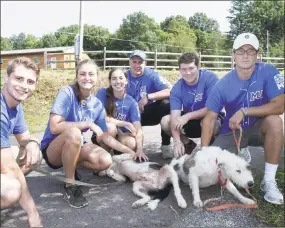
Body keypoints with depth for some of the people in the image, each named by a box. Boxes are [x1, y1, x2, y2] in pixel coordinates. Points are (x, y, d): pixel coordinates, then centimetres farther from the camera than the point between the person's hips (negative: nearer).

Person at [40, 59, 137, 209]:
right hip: (52, 149, -5)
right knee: (74, 132, -37)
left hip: (75, 147, 5)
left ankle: (70, 166, 8)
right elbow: (54, 127, -28)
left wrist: (130, 151, -3)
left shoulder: (97, 104, -2)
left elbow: (105, 136, 3)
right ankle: (70, 186, -19)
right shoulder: (67, 92, -18)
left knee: (105, 161, -20)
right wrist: (88, 124, -27)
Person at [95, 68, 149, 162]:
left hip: (121, 136, 2)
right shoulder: (102, 92, -13)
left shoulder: (131, 102, -9)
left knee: (132, 144, -30)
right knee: (111, 127, -34)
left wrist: (139, 149, -31)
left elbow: (138, 128, -16)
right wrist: (127, 124, -16)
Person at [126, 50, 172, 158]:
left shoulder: (152, 75, -14)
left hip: (149, 113, -2)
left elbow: (171, 91, -27)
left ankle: (165, 145, -16)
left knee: (167, 103, -30)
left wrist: (148, 97, -34)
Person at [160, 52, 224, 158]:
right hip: (189, 120, 4)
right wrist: (177, 141, -37)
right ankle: (189, 145, 6)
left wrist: (188, 116, -31)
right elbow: (175, 117, -23)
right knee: (165, 121, -18)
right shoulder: (177, 89, -14)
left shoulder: (210, 78, -22)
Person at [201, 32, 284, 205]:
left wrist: (244, 111, -29)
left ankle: (269, 181, -20)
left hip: (258, 128, -1)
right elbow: (210, 119, -11)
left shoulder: (268, 72, -17)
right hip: (232, 132, 1)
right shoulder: (223, 85, -15)